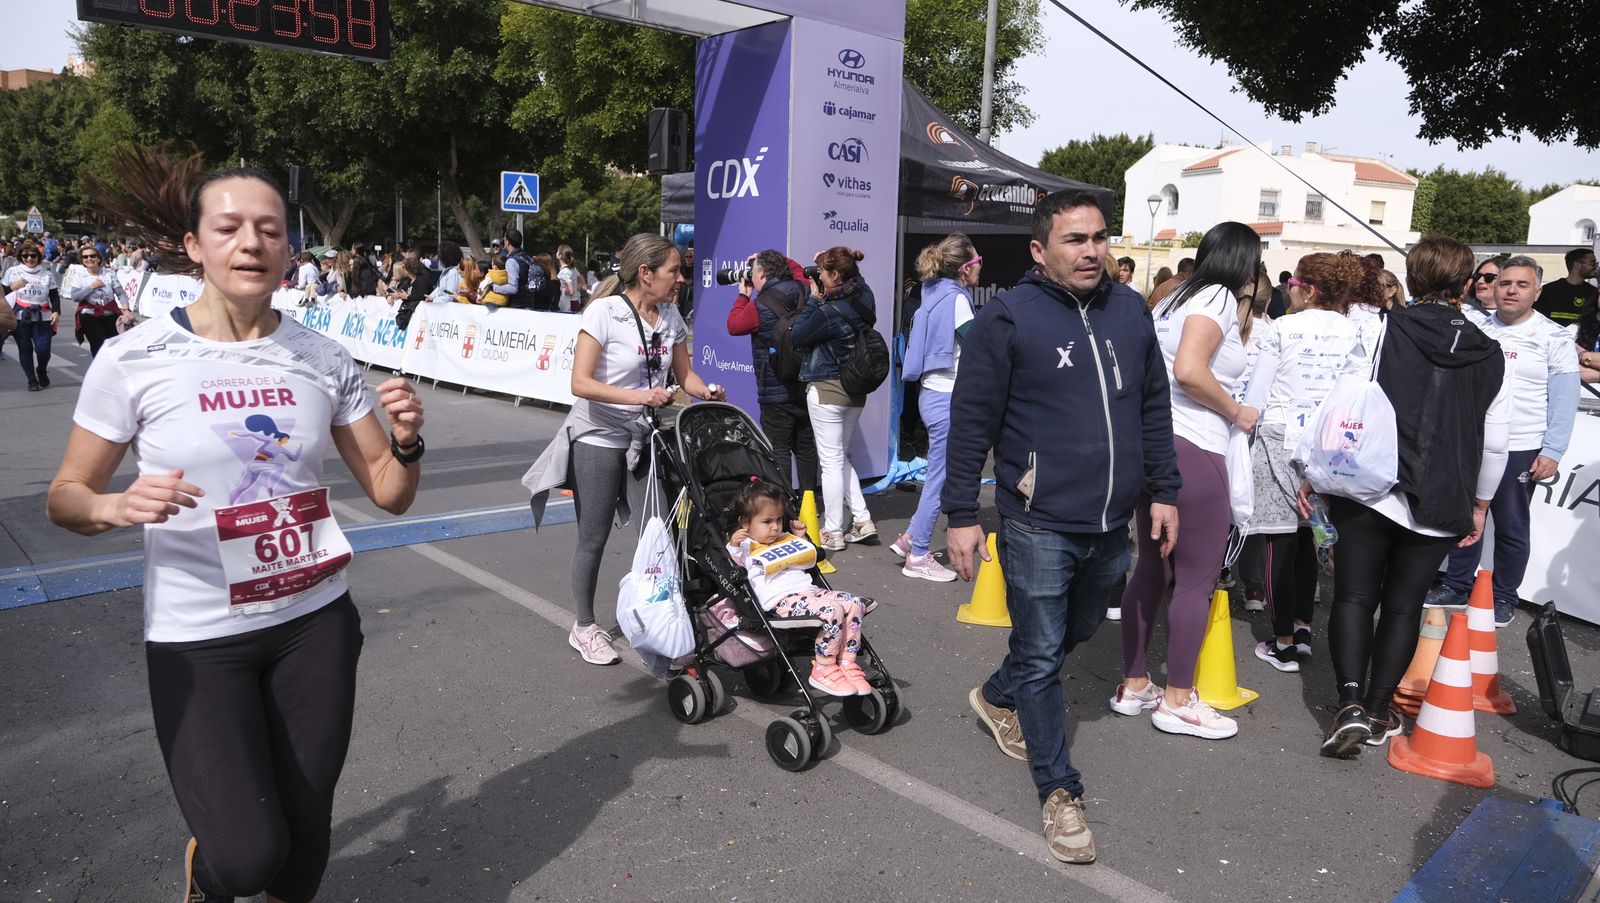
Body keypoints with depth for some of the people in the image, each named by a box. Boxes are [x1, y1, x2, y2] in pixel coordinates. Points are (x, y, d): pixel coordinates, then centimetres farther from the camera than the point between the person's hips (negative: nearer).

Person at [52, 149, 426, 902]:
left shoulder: (323, 358, -2)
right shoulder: (132, 359, -10)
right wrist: (118, 506, -23)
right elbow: (65, 497, -1)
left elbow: (390, 494, 2)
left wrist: (407, 442, -19)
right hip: (197, 637, -2)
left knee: (304, 832, 10)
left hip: (315, 621, 3)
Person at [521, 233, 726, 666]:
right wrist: (636, 396, -33)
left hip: (646, 438, 5)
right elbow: (580, 382, -21)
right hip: (598, 438, -5)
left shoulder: (670, 315, 2)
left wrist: (706, 392, -11)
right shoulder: (605, 311, -16)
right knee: (594, 538, 5)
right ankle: (584, 627, 22)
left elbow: (684, 374, 11)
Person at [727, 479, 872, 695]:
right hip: (781, 600, -8)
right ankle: (823, 669, -18)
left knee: (854, 604, -9)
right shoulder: (745, 547, 7)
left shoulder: (786, 540, 29)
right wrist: (733, 546, -21)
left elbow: (809, 560, 43)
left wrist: (800, 538, 33)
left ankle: (847, 662, -6)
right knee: (831, 610, -31)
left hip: (809, 590, 9)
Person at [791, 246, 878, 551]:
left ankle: (833, 532, 7)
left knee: (831, 460, 0)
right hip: (856, 390, 8)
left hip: (827, 389, -8)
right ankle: (862, 519, 16)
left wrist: (814, 300, -4)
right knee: (841, 457, 19)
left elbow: (797, 336, -9)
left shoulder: (829, 311, -21)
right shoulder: (864, 297, 2)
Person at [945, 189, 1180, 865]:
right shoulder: (1008, 317, -10)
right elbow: (971, 422, -10)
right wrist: (961, 514, -11)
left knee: (1077, 632, 23)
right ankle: (1059, 789, 19)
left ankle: (998, 697, 48)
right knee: (1041, 656, 2)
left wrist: (1163, 492, 12)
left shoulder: (1130, 311, 7)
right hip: (1039, 524, -6)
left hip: (1111, 525, 6)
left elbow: (1154, 408, 14)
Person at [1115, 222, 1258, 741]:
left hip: (1156, 444, 9)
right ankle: (1177, 701, 10)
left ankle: (1133, 686, 23)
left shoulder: (1177, 298, 18)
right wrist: (1237, 412, -9)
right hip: (1193, 448, -9)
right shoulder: (1217, 298, -7)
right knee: (1198, 580, 1)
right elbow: (1189, 370, -22)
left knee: (1152, 568, 14)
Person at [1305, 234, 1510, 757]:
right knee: (1403, 606, 13)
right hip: (1442, 506, 3)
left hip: (1369, 492, -3)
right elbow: (1495, 444, 10)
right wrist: (1480, 504, 22)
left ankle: (1351, 703, -8)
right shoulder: (1490, 355, 6)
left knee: (1354, 596, 6)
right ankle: (1378, 711, 19)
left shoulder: (1381, 330, -5)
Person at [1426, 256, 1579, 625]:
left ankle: (1504, 597, 20)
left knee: (1511, 528, 7)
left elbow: (1564, 400, -5)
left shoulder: (1553, 338, -3)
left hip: (1518, 452, -3)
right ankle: (1456, 586, 25)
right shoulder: (1477, 330, 7)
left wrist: (1552, 451, -12)